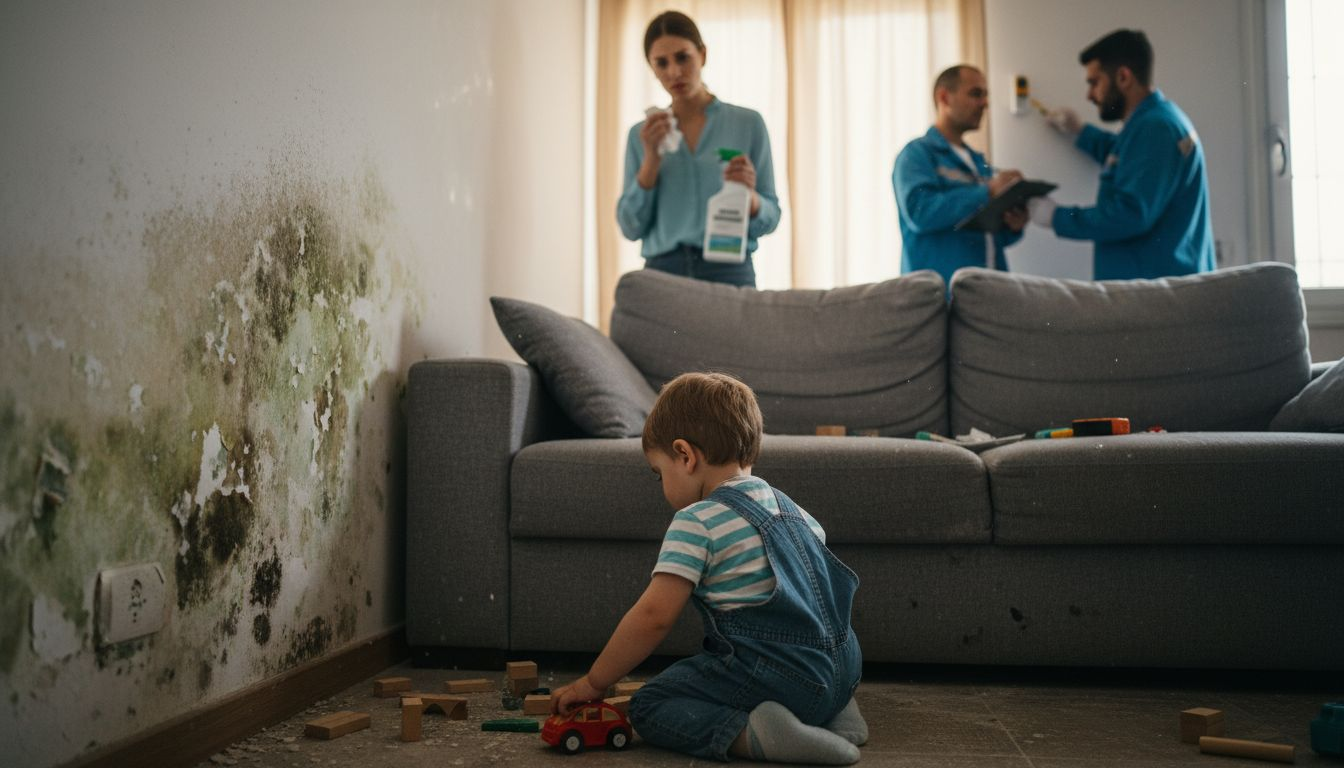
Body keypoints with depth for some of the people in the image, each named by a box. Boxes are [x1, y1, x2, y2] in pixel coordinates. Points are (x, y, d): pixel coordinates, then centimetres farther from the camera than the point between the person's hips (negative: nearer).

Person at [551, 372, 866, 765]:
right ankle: (833, 712, 14)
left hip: (773, 673, -8)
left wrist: (593, 682, -3)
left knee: (649, 706, 0)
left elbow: (653, 616, -15)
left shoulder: (696, 522, -10)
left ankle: (754, 734, -22)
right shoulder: (791, 508, 14)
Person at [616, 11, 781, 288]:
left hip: (729, 273, -1)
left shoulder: (747, 123, 3)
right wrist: (651, 159, -9)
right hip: (661, 273, 1)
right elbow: (631, 227, 2)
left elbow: (769, 219, 3)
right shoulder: (642, 134, 9)